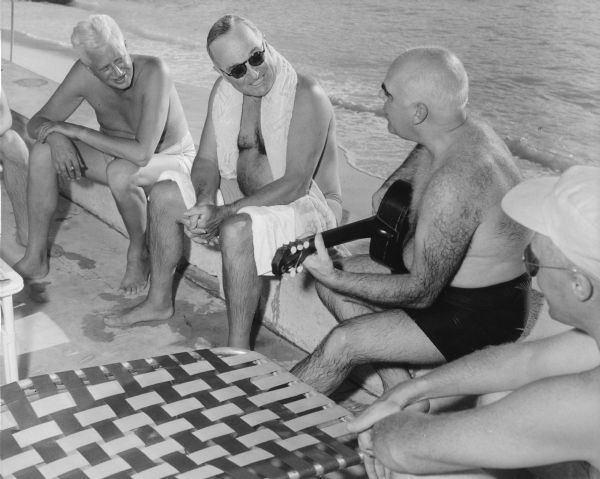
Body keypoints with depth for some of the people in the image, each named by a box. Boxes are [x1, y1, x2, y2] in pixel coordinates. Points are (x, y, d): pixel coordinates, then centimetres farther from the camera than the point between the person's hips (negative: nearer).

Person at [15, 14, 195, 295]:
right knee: (43, 152, -14)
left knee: (121, 172, -38)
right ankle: (35, 259, -3)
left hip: (171, 161, -5)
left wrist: (74, 130, -33)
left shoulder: (153, 72, -34)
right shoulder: (83, 73, -17)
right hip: (119, 158, 6)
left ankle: (138, 253, -9)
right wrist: (56, 138, -32)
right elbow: (37, 123, -7)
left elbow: (142, 153, -42)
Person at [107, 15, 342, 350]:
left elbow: (295, 184, -29)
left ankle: (238, 349, -25)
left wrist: (223, 212, -32)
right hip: (245, 198, 8)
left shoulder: (307, 98, -25)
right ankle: (160, 301, 18)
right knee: (165, 196, 3)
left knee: (237, 229, -36)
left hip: (307, 205, -8)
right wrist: (206, 202, -19)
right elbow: (207, 159, 4)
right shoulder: (224, 90, -1)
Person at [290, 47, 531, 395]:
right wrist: (393, 186, -2)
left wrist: (334, 278, -26)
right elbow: (422, 157, 19)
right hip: (442, 275, 10)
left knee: (342, 344, -16)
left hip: (480, 313, -10)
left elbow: (421, 292, -30)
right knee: (335, 278, 8)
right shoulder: (459, 126, -5)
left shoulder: (455, 184, -35)